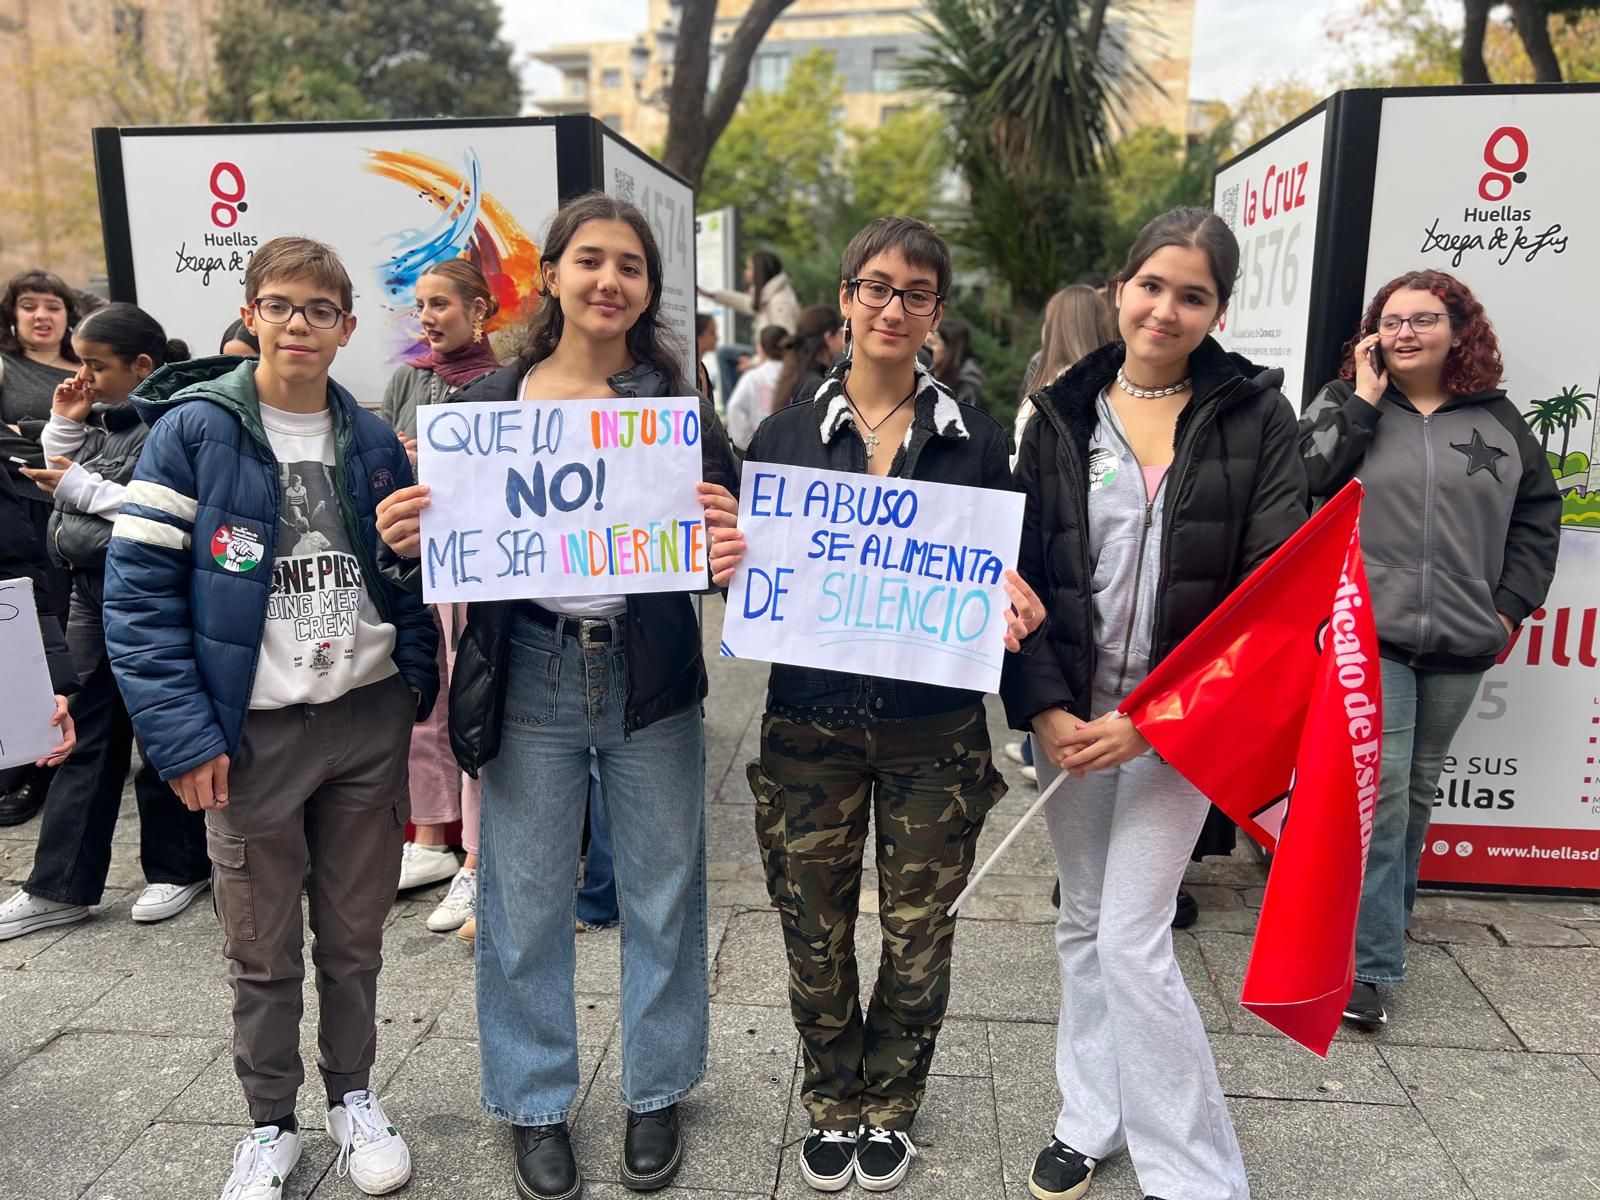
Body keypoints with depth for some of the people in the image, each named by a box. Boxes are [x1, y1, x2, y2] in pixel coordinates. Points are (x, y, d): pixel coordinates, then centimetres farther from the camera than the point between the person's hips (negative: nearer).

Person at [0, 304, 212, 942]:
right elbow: (58, 482, 18)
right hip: (95, 596, 8)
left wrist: (84, 488, -17)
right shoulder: (100, 421, 11)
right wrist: (63, 426, 6)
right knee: (87, 739, 12)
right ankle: (59, 888, 22)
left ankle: (178, 868, 25)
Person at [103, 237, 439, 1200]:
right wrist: (183, 734, -14)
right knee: (263, 951, 12)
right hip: (255, 731, -3)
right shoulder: (192, 428, -6)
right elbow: (138, 590, -9)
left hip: (370, 721, 3)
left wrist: (416, 679, -5)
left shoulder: (372, 441, 5)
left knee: (356, 934, 16)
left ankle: (354, 1094, 37)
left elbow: (408, 570, 12)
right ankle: (271, 1123, 33)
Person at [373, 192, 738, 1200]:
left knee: (661, 893, 13)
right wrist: (408, 540, -16)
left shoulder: (677, 399, 0)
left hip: (652, 675, 0)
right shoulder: (488, 404, 2)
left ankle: (657, 1093, 35)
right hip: (529, 678, 1)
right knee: (526, 902, 12)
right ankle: (538, 1105, 34)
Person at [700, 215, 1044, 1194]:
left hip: (935, 725, 0)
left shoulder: (978, 439, 2)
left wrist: (1015, 603, -16)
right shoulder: (786, 435, 3)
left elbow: (1007, 571, 6)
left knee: (920, 931, 11)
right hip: (811, 721, 1)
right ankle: (834, 1102, 37)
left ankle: (890, 1104, 37)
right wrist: (728, 563, -16)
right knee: (816, 930, 12)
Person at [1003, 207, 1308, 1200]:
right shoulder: (1064, 414, 4)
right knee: (1085, 925, 14)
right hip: (1070, 712, 3)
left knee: (1133, 939, -6)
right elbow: (1018, 570, 2)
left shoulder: (1254, 414, -3)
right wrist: (1045, 708, -8)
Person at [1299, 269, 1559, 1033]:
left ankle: (1382, 926, 33)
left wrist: (1512, 603, 6)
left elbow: (1538, 513, 15)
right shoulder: (1346, 403, 3)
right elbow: (1308, 475, -15)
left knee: (1418, 791, 15)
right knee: (1380, 792, -9)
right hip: (1368, 633, -4)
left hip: (1461, 642, 4)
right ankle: (1367, 962, -1)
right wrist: (1364, 398, -11)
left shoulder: (1497, 420, 10)